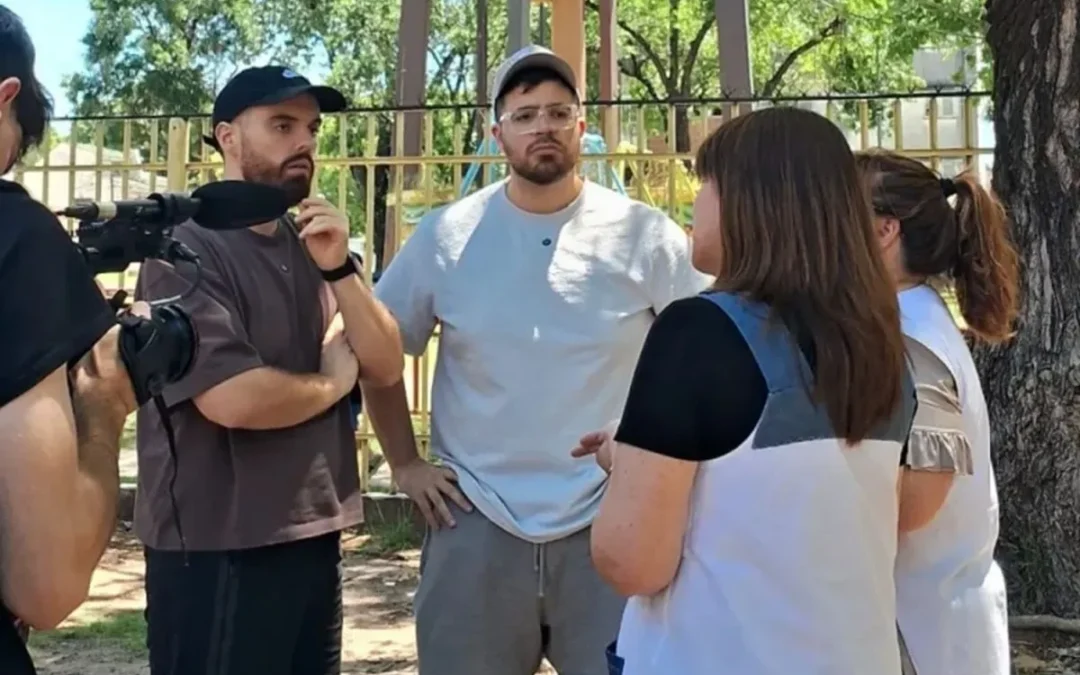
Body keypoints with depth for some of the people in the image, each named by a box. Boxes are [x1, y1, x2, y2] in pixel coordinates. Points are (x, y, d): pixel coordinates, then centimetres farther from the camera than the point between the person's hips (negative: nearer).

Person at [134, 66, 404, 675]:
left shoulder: (313, 248, 10)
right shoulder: (189, 248, -13)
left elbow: (388, 367, 4)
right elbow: (232, 398, -25)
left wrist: (340, 268, -11)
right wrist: (334, 382, -7)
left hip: (315, 533, 7)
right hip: (218, 549, -7)